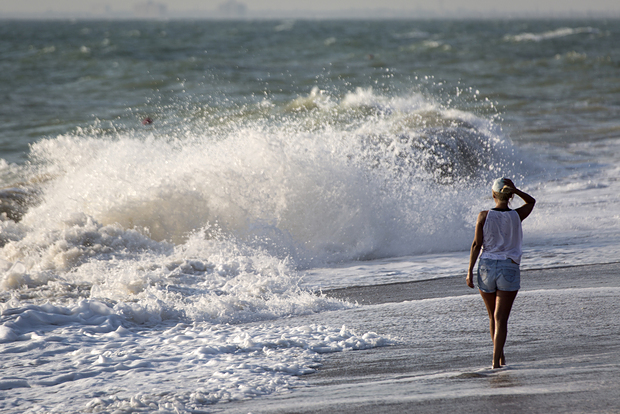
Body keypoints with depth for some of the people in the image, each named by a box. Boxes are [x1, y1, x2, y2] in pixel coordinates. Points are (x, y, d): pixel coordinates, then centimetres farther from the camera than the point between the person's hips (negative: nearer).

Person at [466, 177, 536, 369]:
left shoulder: (484, 216, -5)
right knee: (501, 318, -2)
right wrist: (515, 190, 0)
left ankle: (500, 356, 31)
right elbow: (531, 201, 17)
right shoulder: (517, 216, -3)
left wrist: (470, 271, -2)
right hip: (509, 269, -1)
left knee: (493, 316, 18)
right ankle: (496, 359, -14)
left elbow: (477, 244, -6)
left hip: (487, 267, 1)